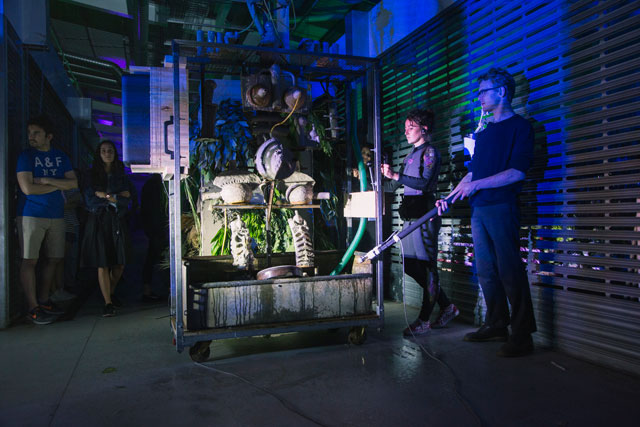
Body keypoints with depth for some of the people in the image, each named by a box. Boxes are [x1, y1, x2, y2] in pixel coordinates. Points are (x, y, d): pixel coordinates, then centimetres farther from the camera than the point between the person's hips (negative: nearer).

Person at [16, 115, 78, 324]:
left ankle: (44, 300, 22)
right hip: (31, 215, -5)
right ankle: (33, 307, 2)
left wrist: (47, 180, -11)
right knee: (30, 260, -3)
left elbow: (73, 183, 1)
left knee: (54, 259, 8)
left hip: (56, 215, 5)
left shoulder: (60, 156, 11)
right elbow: (27, 188, -14)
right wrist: (58, 186, -6)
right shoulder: (26, 156, -2)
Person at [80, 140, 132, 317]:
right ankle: (108, 303, -3)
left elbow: (126, 200, 3)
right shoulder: (92, 175, 7)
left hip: (117, 221, 2)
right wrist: (116, 197, -4)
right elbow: (89, 201, -2)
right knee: (102, 264, -7)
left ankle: (110, 294, 24)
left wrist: (106, 196, -8)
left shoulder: (121, 174, 13)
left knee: (119, 263, 0)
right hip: (98, 221, -2)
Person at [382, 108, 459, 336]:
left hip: (424, 214, -9)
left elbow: (424, 182, -17)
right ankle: (447, 307, 21)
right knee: (411, 265, 7)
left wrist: (396, 175, -23)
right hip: (411, 215, 9)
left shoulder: (430, 152, -2)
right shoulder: (411, 155, 21)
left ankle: (424, 320, 2)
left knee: (426, 266, -5)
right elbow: (394, 185, 26)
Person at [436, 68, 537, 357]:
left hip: (502, 208, -8)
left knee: (510, 271, -7)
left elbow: (517, 172, -13)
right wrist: (450, 197, 15)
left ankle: (522, 335, 1)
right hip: (478, 210, 8)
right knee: (486, 271, 10)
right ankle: (496, 325, 20)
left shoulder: (520, 126, -2)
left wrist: (476, 185, -14)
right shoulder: (483, 133, 21)